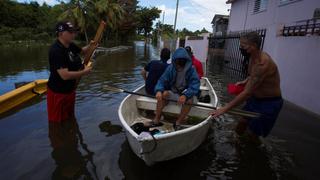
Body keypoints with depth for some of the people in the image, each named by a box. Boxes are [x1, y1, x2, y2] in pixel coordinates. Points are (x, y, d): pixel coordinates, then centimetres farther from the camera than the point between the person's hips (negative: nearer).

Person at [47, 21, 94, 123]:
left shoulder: (70, 46, -1)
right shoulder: (56, 51, -26)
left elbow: (82, 51, 20)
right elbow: (65, 75, -32)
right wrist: (84, 72, -20)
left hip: (70, 90, 9)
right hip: (58, 93, -8)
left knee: (70, 118, 26)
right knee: (57, 121, 10)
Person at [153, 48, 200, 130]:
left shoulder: (191, 70, -14)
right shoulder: (170, 68, -7)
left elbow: (195, 85, -25)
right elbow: (162, 81, -11)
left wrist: (185, 95, -43)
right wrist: (158, 90, -34)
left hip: (186, 93, -2)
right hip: (172, 92, 2)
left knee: (189, 100, -33)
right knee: (163, 94, -26)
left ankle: (178, 123, -19)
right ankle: (156, 120, -19)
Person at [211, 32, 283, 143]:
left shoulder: (263, 63, -32)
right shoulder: (253, 58, -3)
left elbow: (247, 93, -34)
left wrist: (225, 109, -32)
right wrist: (245, 81, 1)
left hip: (268, 103, -8)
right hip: (255, 98, 8)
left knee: (252, 134, 3)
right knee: (241, 124, 13)